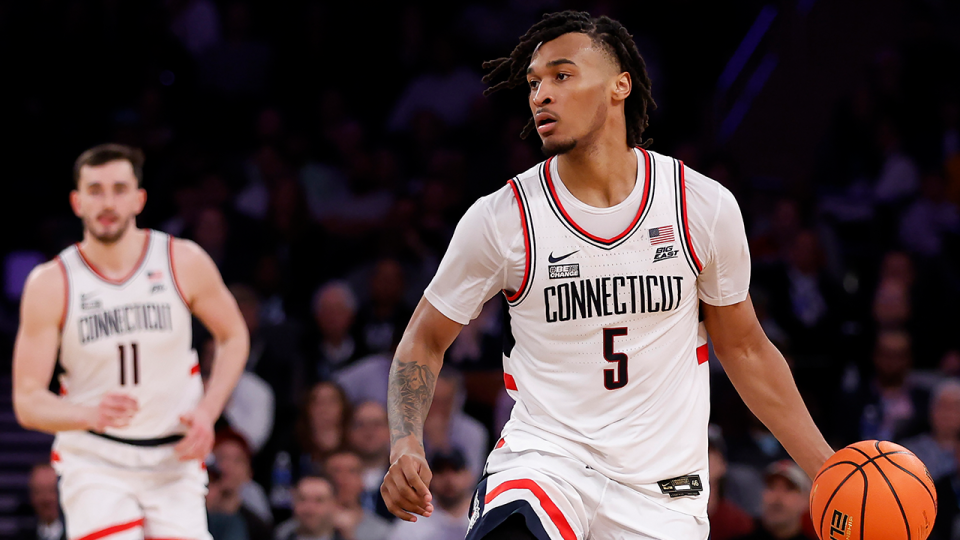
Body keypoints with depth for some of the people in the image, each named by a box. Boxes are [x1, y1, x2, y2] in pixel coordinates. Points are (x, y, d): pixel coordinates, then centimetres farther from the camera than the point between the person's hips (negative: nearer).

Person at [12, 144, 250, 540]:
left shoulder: (184, 263, -6)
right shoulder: (50, 285, -10)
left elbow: (233, 336, 10)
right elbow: (27, 401, -11)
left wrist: (206, 412, -6)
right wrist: (92, 415, -31)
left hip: (173, 463, 2)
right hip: (93, 462, -2)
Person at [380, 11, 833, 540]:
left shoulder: (704, 207, -2)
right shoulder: (501, 218, -5)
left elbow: (744, 349, 11)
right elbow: (424, 340, 7)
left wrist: (827, 468, 6)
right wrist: (405, 445, -11)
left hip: (664, 488, 2)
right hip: (542, 456, -2)